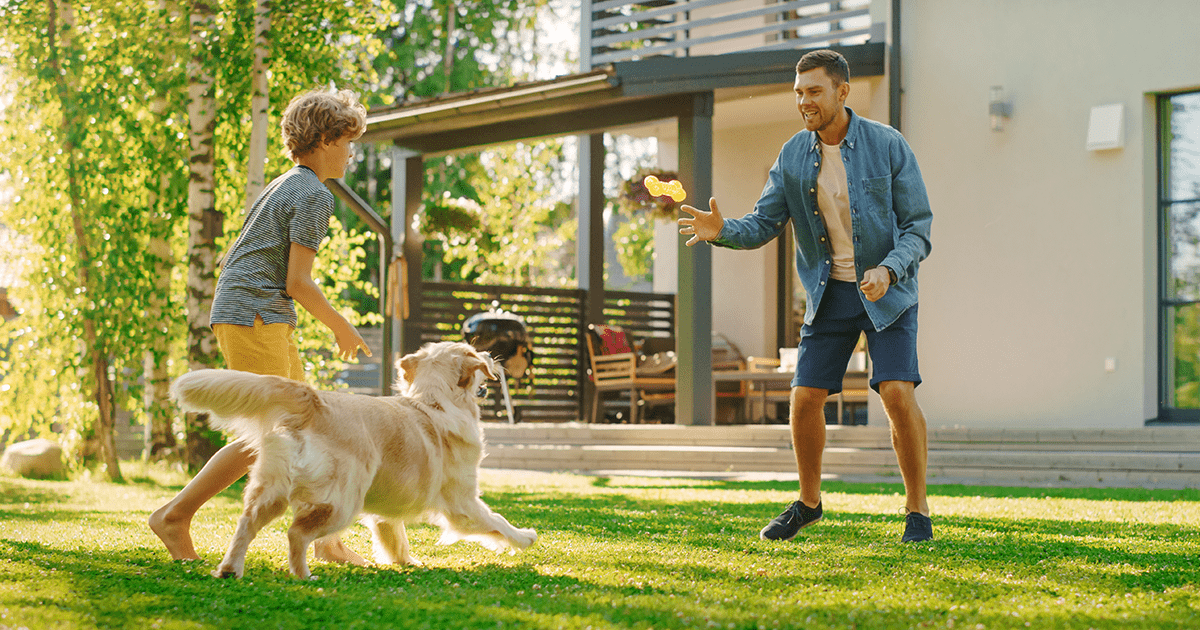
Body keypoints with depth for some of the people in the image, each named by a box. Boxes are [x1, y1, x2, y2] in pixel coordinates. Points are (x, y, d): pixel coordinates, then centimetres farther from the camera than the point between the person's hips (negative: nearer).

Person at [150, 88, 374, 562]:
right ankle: (175, 515, -7)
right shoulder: (314, 195, -10)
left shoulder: (285, 186, 21)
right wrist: (342, 327, -2)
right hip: (254, 316, -11)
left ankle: (326, 538, 11)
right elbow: (297, 282, -14)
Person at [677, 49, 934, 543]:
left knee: (897, 393, -18)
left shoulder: (887, 146, -11)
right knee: (805, 398, -3)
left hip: (888, 290, -3)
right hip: (829, 294, 3)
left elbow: (918, 226, -9)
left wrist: (887, 270, -26)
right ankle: (808, 502, 20)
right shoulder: (793, 156, -1)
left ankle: (917, 510, -2)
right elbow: (762, 225, -1)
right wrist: (722, 231, -22)